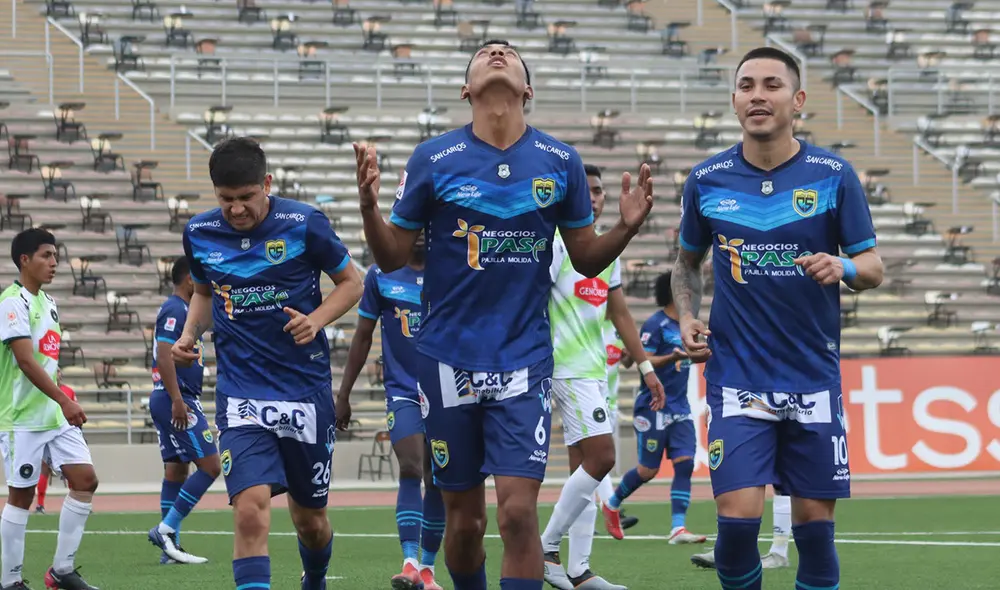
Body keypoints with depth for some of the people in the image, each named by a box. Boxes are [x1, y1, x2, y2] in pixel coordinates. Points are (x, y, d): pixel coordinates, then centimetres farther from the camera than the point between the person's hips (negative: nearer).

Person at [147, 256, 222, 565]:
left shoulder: (178, 310, 18)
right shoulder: (175, 311, -13)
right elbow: (164, 356, -21)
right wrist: (177, 400, -25)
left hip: (170, 401, 11)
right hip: (176, 399, -11)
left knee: (176, 470, 9)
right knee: (210, 465, -10)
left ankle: (170, 546, 9)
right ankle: (166, 529, -11)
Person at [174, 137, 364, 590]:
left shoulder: (304, 224, -8)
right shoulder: (199, 233, 1)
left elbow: (351, 282, 4)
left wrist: (317, 320, -14)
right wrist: (190, 333, 1)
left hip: (306, 387, 0)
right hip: (240, 394, 1)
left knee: (310, 519, 13)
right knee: (250, 511, -20)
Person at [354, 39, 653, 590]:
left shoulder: (560, 162, 1)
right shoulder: (433, 159, -2)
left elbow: (586, 259, 10)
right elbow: (392, 257, 2)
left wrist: (626, 227, -10)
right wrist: (369, 206, -16)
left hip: (524, 355, 0)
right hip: (448, 357, 0)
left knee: (518, 510, -13)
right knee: (464, 519, 6)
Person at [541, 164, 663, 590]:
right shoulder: (556, 243, -9)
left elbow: (620, 314, 22)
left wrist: (646, 367, 19)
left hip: (596, 370, 9)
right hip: (569, 367, -9)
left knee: (586, 467, 6)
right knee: (601, 457, -15)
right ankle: (546, 549, -6)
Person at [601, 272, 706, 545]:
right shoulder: (655, 324, -12)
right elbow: (643, 362, -19)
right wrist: (671, 358, -32)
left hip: (680, 408, 7)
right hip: (654, 407, -7)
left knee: (685, 463, -7)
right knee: (648, 469, 0)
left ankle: (678, 528, -10)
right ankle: (612, 505, 25)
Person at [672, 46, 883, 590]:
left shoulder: (833, 175, -3)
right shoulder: (707, 180, 1)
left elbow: (873, 268, 0)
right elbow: (687, 262, 17)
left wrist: (845, 267, -22)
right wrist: (688, 318, -1)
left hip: (814, 377, 0)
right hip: (737, 378, 0)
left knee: (815, 521, 3)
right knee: (738, 519, -12)